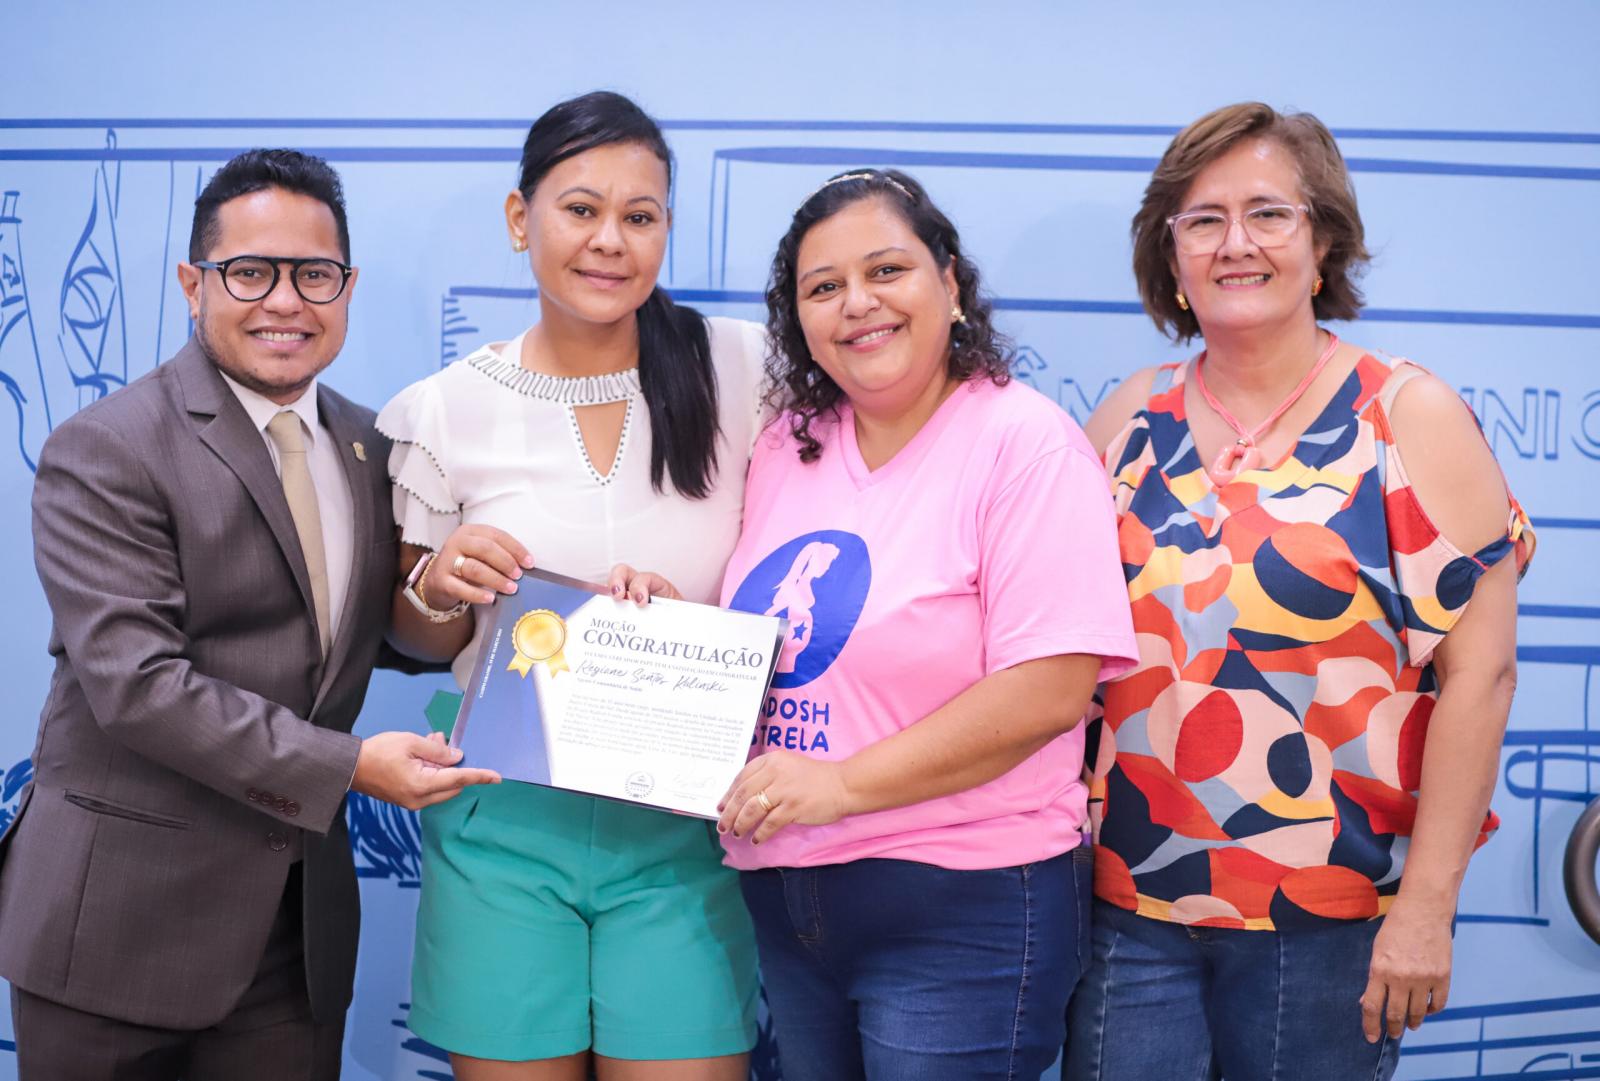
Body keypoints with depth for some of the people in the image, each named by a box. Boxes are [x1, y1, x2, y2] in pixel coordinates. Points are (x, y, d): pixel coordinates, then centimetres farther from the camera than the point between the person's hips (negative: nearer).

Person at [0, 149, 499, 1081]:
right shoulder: (105, 453, -11)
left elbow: (391, 629, 14)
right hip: (122, 924, -5)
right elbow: (136, 682, -19)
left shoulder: (367, 446, 9)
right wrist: (346, 766, -21)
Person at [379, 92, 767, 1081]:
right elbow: (417, 643, 9)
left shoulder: (740, 369, -3)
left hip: (681, 823, 0)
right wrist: (439, 587, -12)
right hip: (505, 822, 1)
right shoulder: (446, 411, -1)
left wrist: (687, 616, -10)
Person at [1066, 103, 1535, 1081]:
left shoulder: (1409, 416, -4)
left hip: (1327, 924, -3)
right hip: (1129, 905, 3)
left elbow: (1479, 669, -9)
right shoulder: (1133, 419, 6)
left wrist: (1427, 906, -13)